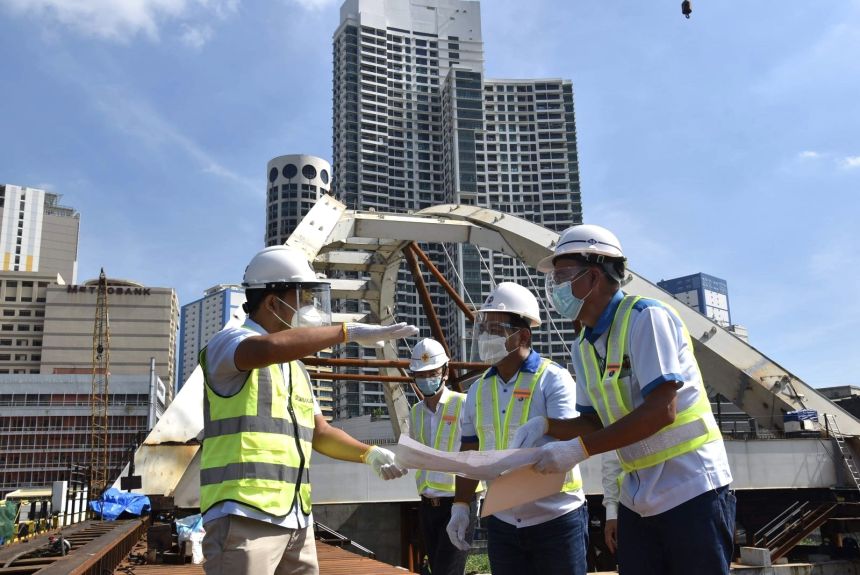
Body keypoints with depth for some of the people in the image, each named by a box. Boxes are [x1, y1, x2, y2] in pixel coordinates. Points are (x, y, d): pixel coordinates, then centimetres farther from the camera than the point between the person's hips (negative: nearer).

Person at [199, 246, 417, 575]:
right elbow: (269, 348, -29)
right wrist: (349, 332, -25)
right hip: (244, 516, -8)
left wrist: (369, 454, 3)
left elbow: (319, 433, 20)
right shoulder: (228, 343, -5)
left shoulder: (295, 365, 20)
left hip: (296, 520, 8)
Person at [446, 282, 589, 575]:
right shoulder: (478, 390, 6)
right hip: (501, 522, 5)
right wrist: (460, 505, 8)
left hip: (556, 518, -5)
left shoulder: (553, 379, -11)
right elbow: (470, 454, 13)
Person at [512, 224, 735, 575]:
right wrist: (546, 425, -5)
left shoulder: (645, 317, -15)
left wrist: (579, 449, -23)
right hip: (637, 499, 7)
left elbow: (660, 411, -23)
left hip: (691, 490, -7)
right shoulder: (583, 348, 8)